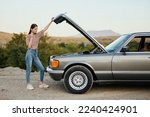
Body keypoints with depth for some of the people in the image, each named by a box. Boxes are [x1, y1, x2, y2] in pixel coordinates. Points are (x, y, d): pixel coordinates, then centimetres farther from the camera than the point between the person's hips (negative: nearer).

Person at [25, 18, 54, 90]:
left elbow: (45, 29, 16)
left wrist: (51, 22, 15)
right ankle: (28, 84, 0)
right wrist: (31, 37, -9)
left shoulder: (38, 35, 13)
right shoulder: (28, 36, 1)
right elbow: (29, 46, -9)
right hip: (29, 53, -5)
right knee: (28, 70, -7)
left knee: (42, 69, 1)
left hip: (35, 54, 5)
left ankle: (41, 84, 11)